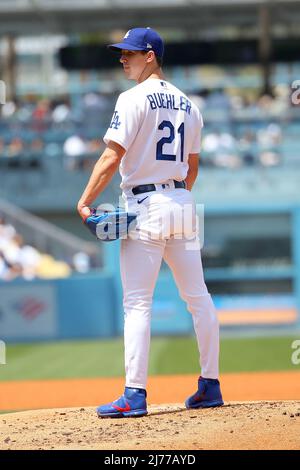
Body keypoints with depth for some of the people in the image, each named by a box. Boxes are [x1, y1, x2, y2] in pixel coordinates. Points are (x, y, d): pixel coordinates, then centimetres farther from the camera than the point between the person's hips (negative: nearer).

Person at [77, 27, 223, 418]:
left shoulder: (134, 99, -9)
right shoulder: (187, 104, 13)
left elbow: (112, 157, -16)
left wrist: (85, 202, -13)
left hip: (145, 207, -7)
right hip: (182, 204, 7)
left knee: (137, 302, -7)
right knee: (198, 298, 10)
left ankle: (135, 395, -12)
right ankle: (210, 386, 14)